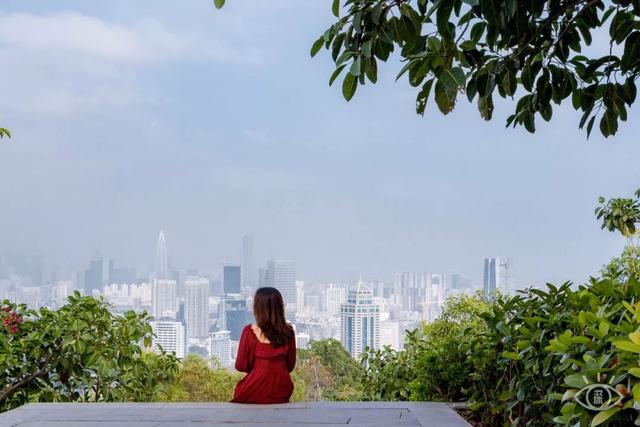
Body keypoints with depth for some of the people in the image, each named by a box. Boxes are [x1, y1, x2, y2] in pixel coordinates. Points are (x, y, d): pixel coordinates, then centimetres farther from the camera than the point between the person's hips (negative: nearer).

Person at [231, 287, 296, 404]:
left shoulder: (249, 331, -12)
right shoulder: (288, 331, -4)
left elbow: (241, 366, -4)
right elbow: (290, 366, 6)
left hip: (255, 394, -4)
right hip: (282, 393, 4)